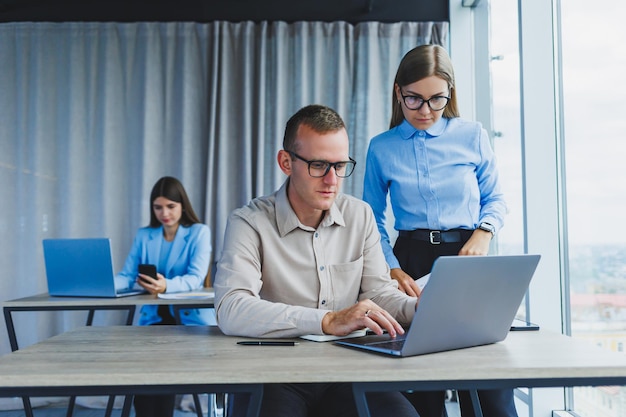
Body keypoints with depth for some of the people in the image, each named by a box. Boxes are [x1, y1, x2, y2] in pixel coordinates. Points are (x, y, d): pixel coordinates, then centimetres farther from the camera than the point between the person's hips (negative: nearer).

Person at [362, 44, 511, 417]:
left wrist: (484, 233, -9)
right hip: (412, 261, 1)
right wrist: (393, 270, -6)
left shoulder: (473, 136, 4)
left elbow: (495, 199, 11)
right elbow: (375, 220, 8)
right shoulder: (381, 148, 5)